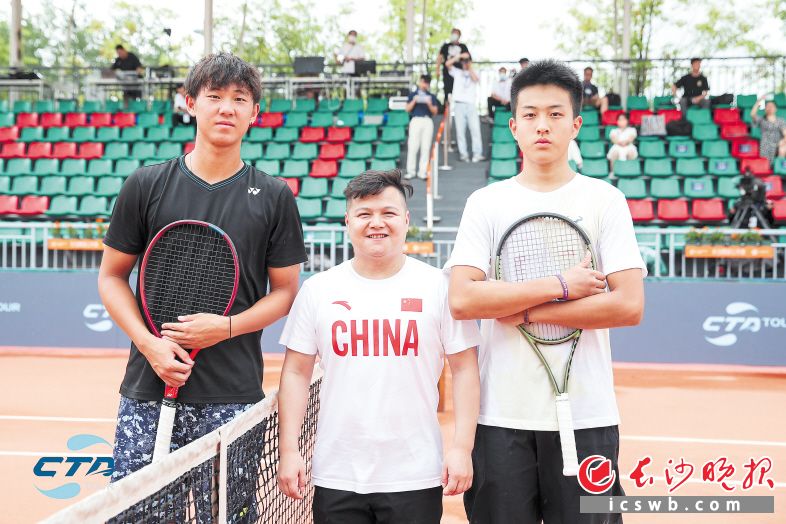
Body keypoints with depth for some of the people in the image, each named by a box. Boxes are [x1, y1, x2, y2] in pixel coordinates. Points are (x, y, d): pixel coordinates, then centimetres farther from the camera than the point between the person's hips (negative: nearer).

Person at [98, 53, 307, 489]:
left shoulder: (274, 197, 3)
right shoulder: (147, 185, 4)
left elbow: (285, 291, 6)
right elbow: (111, 276, 8)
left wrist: (226, 327, -11)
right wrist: (148, 342, -7)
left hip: (234, 396, 0)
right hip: (148, 390, 1)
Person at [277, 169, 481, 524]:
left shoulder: (438, 286, -2)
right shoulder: (317, 289, 3)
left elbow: (464, 369, 0)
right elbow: (296, 373, 5)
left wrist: (462, 447, -7)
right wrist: (289, 450, 0)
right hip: (335, 478, 2)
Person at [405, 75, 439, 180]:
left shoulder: (431, 96, 14)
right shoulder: (413, 94, 12)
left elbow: (435, 112, 8)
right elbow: (408, 109, 5)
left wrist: (429, 104, -10)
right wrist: (414, 101, -11)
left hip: (428, 121, 1)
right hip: (416, 120, -1)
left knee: (426, 147, -1)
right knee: (412, 147, -5)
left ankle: (422, 172, 3)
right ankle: (411, 171, 1)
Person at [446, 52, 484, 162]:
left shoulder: (474, 73, 16)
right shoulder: (457, 72, 15)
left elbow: (475, 79, -7)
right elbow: (447, 63, 1)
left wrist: (469, 67, 1)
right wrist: (460, 56, -2)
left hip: (471, 104, 0)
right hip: (459, 104, 0)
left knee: (475, 129, -8)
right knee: (460, 130, -2)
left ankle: (477, 154, -9)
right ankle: (463, 154, 1)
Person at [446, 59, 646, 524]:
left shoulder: (605, 200, 2)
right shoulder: (486, 203, 3)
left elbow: (628, 305, -8)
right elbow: (462, 300, -9)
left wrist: (526, 311, -11)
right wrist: (559, 286, -12)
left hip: (586, 414, 0)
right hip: (501, 415, 1)